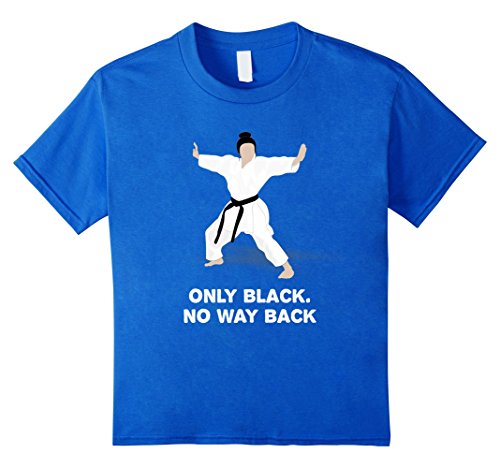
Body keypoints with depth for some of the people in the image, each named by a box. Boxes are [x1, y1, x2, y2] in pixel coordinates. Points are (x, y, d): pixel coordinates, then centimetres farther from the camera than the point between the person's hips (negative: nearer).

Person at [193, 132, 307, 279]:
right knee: (212, 233, 18)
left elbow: (280, 163, -27)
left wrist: (298, 159, -44)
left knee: (264, 239, -18)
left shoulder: (261, 163, -14)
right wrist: (198, 156, 33)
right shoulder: (230, 162, 0)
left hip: (252, 209, -6)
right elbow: (214, 161, 19)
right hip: (234, 209, 6)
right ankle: (218, 259, 47)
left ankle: (288, 269, -7)